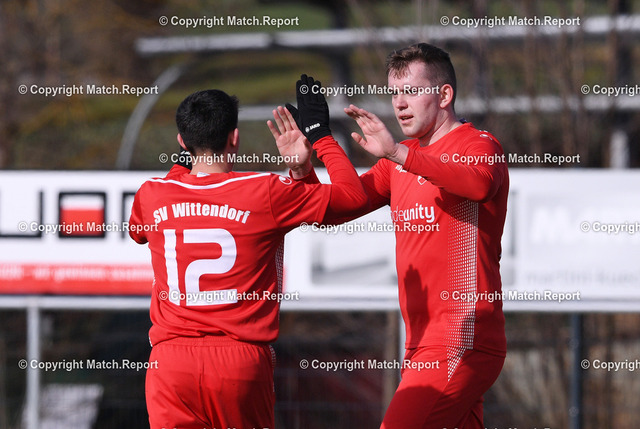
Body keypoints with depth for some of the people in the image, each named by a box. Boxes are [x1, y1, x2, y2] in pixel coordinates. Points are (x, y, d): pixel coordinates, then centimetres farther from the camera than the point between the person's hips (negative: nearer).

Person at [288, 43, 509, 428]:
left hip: (459, 343, -8)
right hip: (421, 344, 8)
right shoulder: (400, 160, 19)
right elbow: (333, 209, 14)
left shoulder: (479, 145, -6)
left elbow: (478, 183, -30)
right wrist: (303, 169, -6)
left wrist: (398, 153, -40)